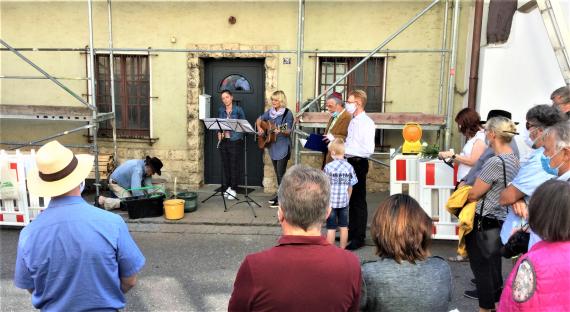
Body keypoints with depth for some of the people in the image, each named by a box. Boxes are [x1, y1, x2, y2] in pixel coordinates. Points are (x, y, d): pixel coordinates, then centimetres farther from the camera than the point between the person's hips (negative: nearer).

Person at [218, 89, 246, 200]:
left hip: (235, 140, -4)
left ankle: (233, 189, 5)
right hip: (223, 140, 4)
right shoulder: (220, 111, 11)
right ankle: (227, 187, 19)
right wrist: (219, 133, 0)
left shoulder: (238, 110, -2)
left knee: (234, 165, -2)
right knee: (225, 165, 8)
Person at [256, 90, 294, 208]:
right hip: (273, 146, 7)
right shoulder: (270, 111, 8)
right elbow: (259, 120, 21)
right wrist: (259, 128, 2)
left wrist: (281, 131, -35)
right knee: (277, 172, 14)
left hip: (283, 147, -7)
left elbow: (288, 131, -15)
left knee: (281, 173, -6)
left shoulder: (287, 113, -10)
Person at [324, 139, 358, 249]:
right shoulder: (349, 167, -5)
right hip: (344, 202, 3)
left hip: (331, 201, -3)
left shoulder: (328, 167, -13)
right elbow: (350, 187, 1)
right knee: (344, 227, 13)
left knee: (331, 229, 5)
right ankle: (342, 249, 23)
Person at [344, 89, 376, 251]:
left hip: (359, 163, -9)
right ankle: (351, 231, 33)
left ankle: (359, 238, 13)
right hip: (350, 162, 9)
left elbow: (368, 150, -24)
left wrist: (345, 149, -22)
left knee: (358, 201, 1)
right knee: (350, 199, 18)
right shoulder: (353, 121, 10)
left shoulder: (367, 123, -17)